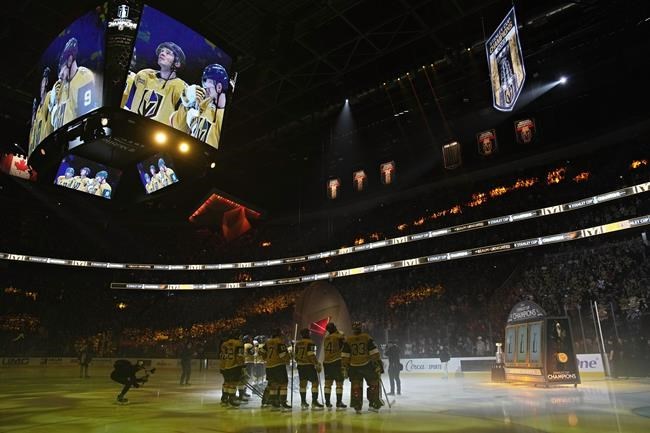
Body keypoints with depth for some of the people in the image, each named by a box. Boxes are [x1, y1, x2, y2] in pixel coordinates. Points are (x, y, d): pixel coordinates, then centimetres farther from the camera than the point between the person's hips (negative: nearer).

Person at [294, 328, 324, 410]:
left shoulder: (298, 343, 9)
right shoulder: (310, 342, -12)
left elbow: (295, 355, 14)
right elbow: (311, 355, -19)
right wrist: (317, 364, -13)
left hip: (300, 365, 7)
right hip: (309, 365, -7)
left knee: (303, 383, 14)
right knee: (315, 382, -3)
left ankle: (303, 402, 19)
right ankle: (314, 402, -9)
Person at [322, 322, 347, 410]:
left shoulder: (326, 338, 10)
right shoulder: (339, 336, -9)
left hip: (326, 362, 6)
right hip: (336, 362, -6)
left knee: (328, 383, 11)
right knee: (339, 383, 2)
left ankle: (327, 403, 14)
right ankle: (339, 403, 1)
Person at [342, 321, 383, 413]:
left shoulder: (348, 340, 1)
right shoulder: (367, 338, -3)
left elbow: (345, 355, 0)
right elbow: (374, 351, -5)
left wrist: (345, 366, 7)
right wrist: (378, 362, 0)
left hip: (354, 367, 2)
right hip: (366, 365, -2)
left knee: (356, 385, 8)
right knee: (373, 383, 12)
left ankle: (357, 406, 4)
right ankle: (373, 404, 11)